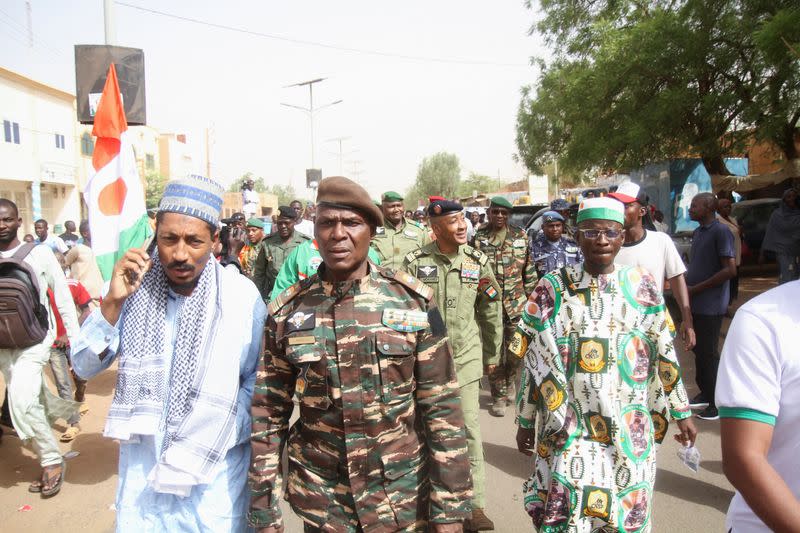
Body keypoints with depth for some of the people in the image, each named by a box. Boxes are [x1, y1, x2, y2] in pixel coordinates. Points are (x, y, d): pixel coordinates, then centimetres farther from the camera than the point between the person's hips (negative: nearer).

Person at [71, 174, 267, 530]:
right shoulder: (134, 287, -7)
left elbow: (257, 378, -6)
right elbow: (85, 368, -4)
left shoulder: (241, 295, -13)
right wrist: (112, 303, -19)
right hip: (142, 463, 2)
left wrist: (203, 448, -11)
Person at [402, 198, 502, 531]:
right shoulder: (415, 262, -9)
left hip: (466, 356, 1)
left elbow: (491, 311, 7)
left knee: (468, 427, -1)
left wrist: (492, 355, 11)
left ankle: (476, 506, 10)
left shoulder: (477, 261, -2)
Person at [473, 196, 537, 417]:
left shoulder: (521, 237, 6)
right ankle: (499, 397, 15)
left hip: (517, 303, 2)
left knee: (516, 349, 8)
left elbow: (529, 269, 10)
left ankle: (509, 384, 34)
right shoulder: (478, 238, 0)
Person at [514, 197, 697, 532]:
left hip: (631, 428, 2)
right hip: (570, 428, -2)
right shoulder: (553, 288, -5)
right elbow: (535, 361, -2)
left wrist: (682, 413, 9)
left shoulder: (642, 287, 1)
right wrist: (526, 422, 2)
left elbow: (664, 353, 7)